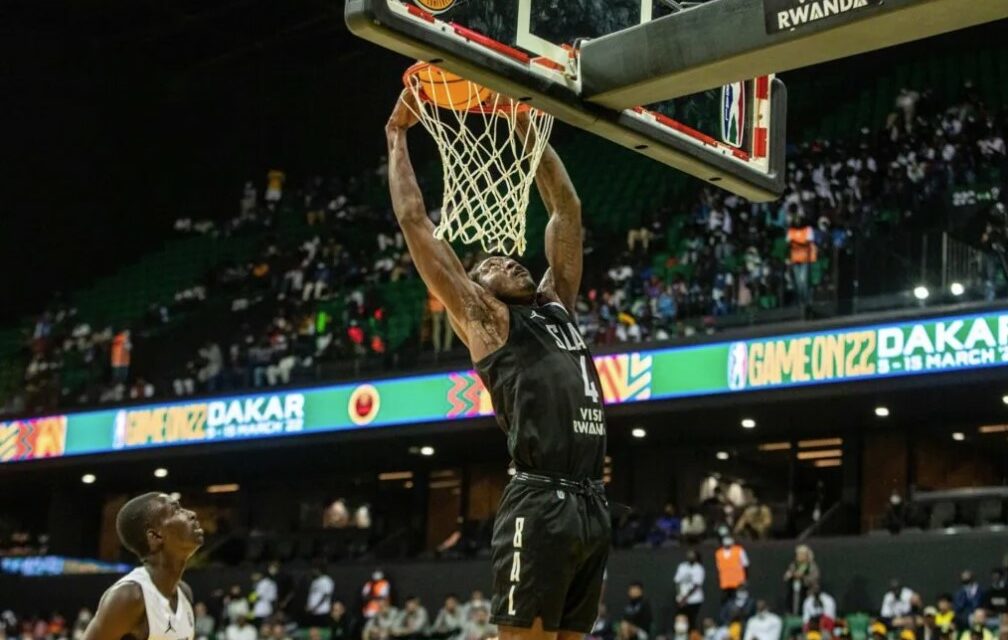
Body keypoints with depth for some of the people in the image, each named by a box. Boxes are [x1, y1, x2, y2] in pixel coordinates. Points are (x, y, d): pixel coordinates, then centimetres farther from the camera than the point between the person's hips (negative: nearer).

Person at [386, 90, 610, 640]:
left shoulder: (556, 305, 24)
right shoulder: (482, 317, 8)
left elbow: (567, 211, 30)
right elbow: (415, 223, 9)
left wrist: (529, 133, 27)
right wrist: (397, 137, 16)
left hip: (591, 504, 7)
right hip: (540, 503, -7)